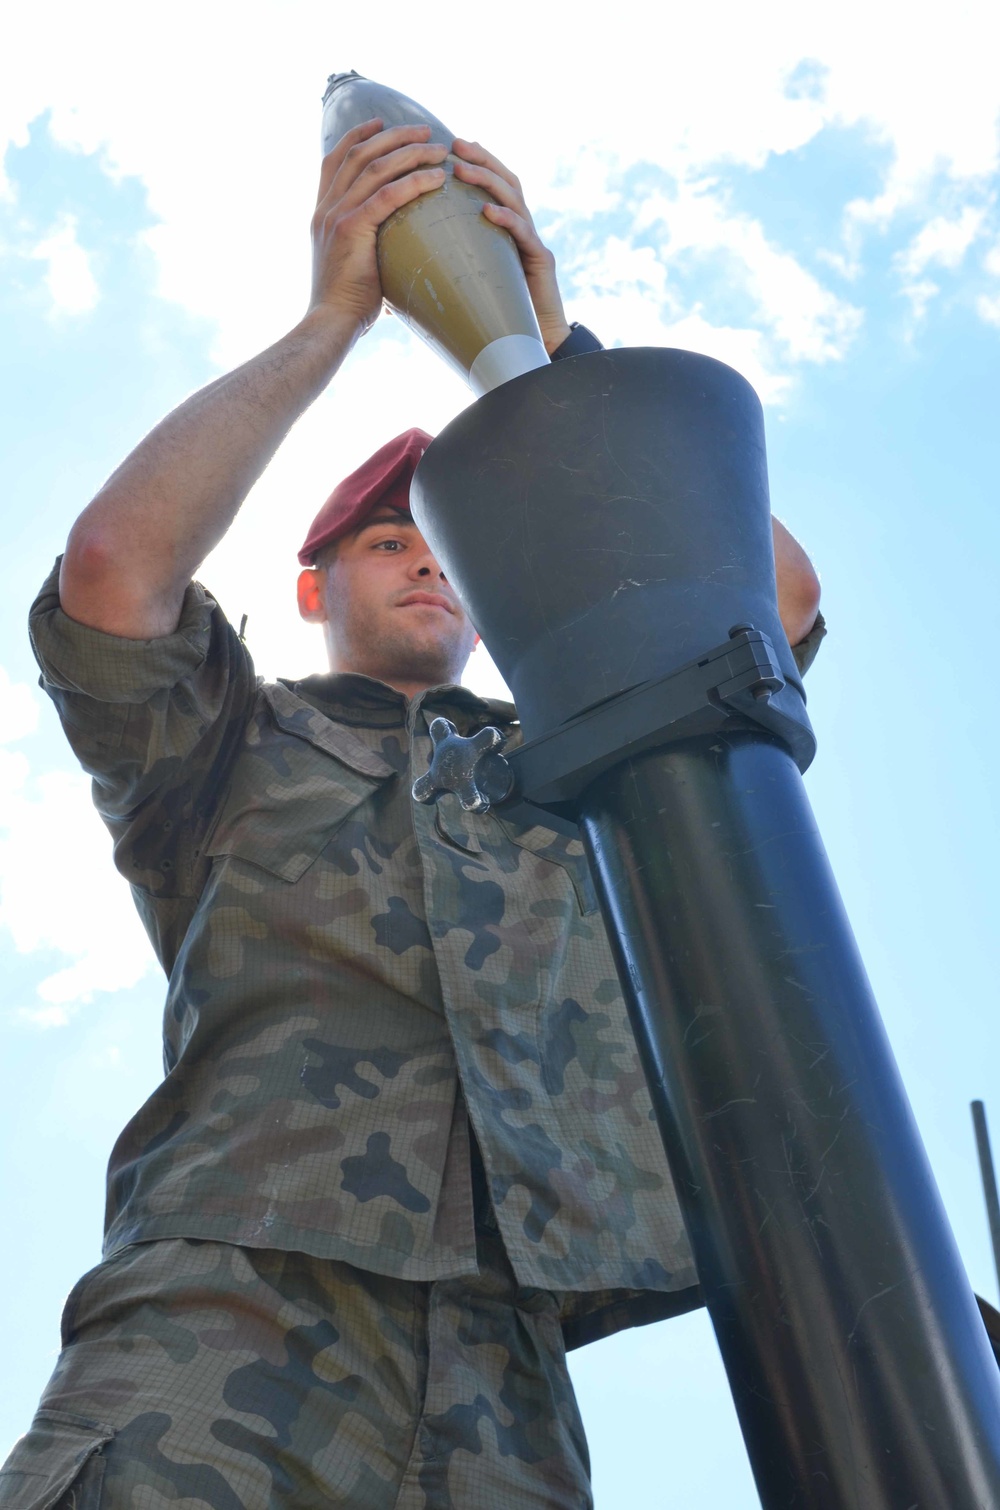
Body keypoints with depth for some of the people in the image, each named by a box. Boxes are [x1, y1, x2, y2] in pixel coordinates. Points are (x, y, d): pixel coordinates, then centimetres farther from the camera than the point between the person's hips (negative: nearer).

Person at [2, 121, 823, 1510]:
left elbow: (778, 593, 19)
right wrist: (332, 317, 10)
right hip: (231, 1299, -3)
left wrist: (550, 345, 18)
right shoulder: (237, 754, 22)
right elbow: (115, 565, 1)